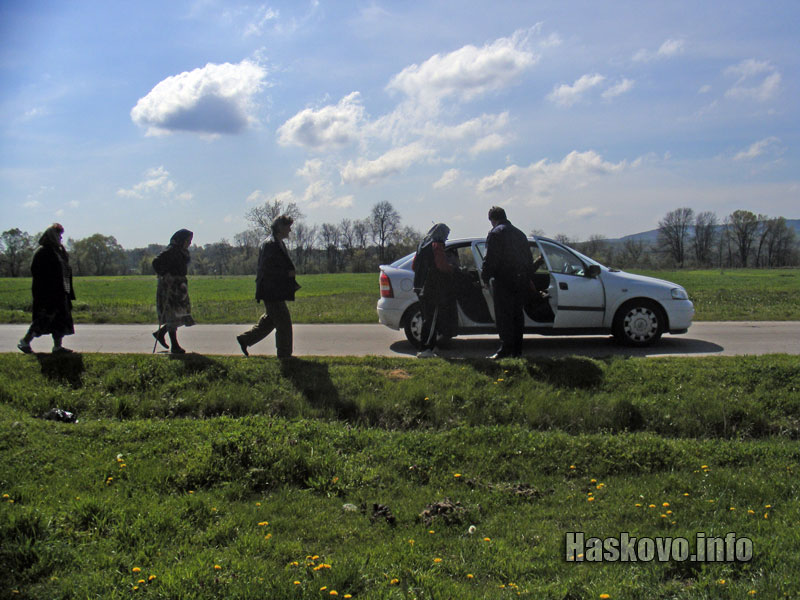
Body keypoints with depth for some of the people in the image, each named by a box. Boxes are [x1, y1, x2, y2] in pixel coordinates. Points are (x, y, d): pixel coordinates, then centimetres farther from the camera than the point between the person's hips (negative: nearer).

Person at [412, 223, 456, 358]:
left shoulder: (422, 244, 16)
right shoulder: (437, 245, -10)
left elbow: (414, 266, 20)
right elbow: (442, 266, -19)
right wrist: (452, 268, -1)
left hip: (421, 287, 9)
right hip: (433, 288, -9)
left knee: (428, 318, 16)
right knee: (432, 319, -6)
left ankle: (430, 347, 22)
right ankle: (424, 349, -9)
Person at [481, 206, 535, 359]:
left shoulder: (495, 233, -5)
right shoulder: (520, 234, 19)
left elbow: (490, 259, -14)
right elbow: (529, 259, 20)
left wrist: (485, 277, -5)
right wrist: (527, 277, 23)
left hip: (503, 280, -7)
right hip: (521, 281, 7)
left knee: (503, 316, -6)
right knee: (517, 315, 12)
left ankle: (505, 348, -11)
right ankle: (517, 350, 14)